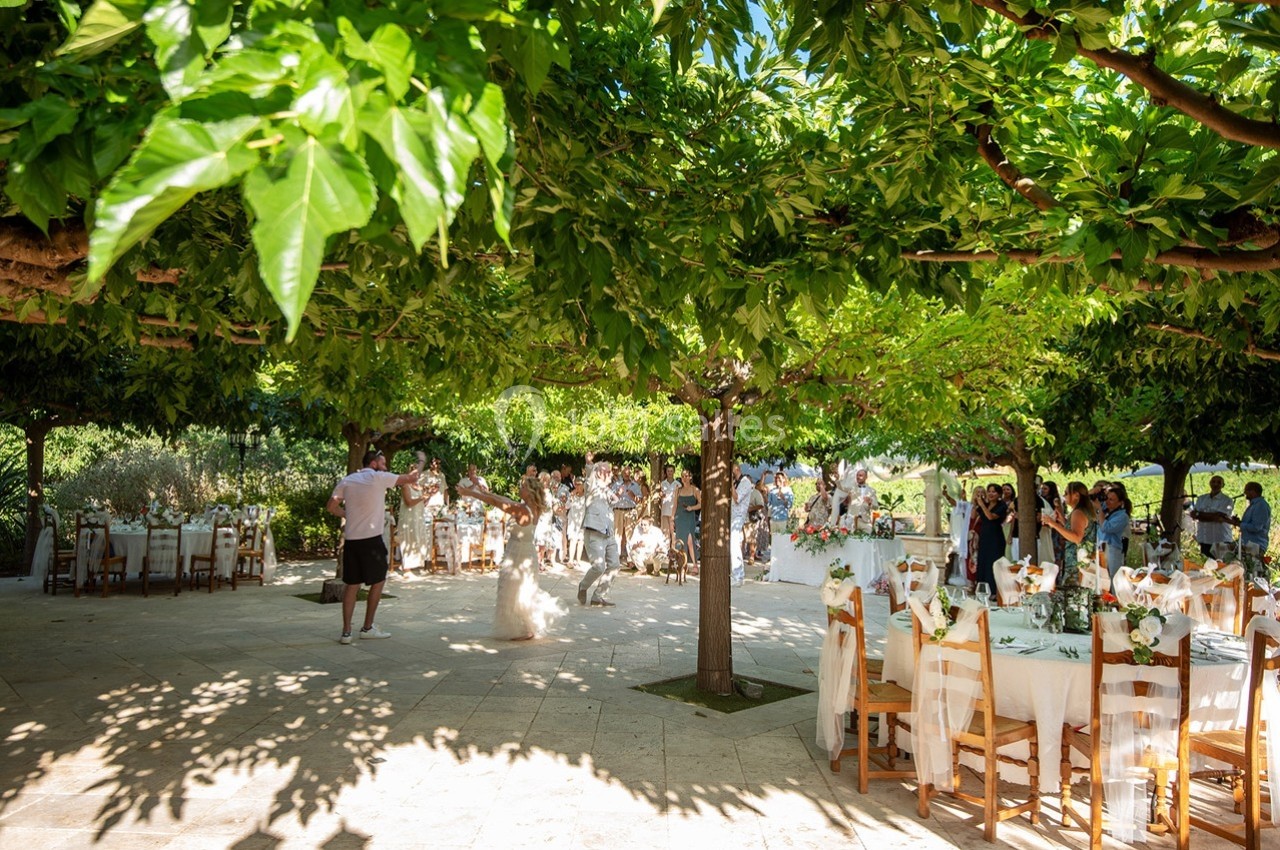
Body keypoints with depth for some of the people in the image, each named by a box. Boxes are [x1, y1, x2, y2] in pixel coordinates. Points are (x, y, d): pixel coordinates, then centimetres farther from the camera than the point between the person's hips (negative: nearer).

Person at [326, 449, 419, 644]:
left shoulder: (347, 481, 9)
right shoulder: (379, 478, -5)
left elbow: (331, 507, 7)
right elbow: (410, 478, 1)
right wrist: (413, 473, 23)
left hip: (351, 539, 5)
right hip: (371, 539, -5)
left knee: (352, 584, 10)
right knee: (378, 581, 11)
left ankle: (346, 632, 7)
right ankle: (368, 628, 15)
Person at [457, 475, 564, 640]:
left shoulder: (522, 509, -23)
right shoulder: (534, 509, 0)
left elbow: (495, 502, -20)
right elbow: (507, 500, 6)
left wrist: (470, 493, -12)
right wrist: (484, 491, 7)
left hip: (518, 554, -8)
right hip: (528, 553, 8)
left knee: (513, 594, 6)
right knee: (526, 592, 21)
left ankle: (525, 631, 14)